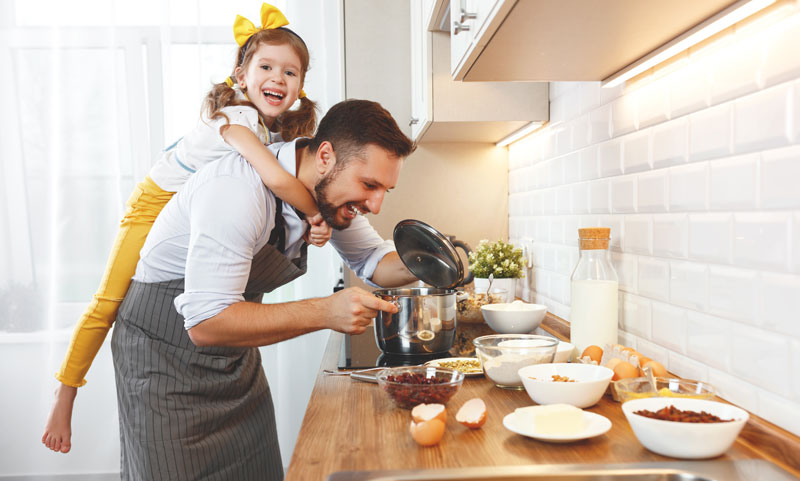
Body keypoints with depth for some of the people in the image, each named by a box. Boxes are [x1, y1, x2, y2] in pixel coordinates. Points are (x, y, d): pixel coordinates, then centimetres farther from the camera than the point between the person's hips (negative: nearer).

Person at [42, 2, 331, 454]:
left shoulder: (283, 128, -7)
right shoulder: (236, 117, -33)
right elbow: (276, 179, -49)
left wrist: (312, 226, -27)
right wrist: (316, 212, -33)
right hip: (158, 203, -7)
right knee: (110, 304, -4)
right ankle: (64, 401, 13)